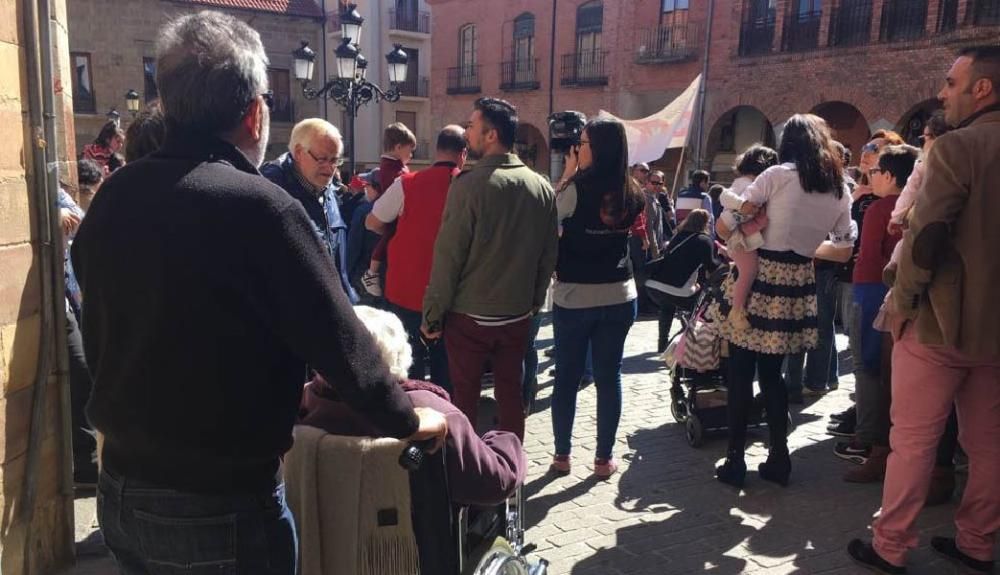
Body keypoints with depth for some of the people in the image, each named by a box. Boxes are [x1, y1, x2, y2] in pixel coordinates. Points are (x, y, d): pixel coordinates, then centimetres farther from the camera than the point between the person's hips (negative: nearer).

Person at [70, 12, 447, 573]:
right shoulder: (260, 206, -22)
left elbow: (103, 341, 9)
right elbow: (339, 341, -18)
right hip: (224, 505, -6)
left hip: (121, 489, 6)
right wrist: (407, 419, 0)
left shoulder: (111, 200, -2)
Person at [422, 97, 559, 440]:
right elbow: (549, 254, 7)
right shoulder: (541, 187, 0)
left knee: (465, 397, 8)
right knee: (510, 394, 15)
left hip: (470, 316, -5)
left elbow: (448, 256, -14)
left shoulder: (470, 185, -16)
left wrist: (432, 314, -6)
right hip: (518, 315, 5)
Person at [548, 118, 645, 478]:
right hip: (619, 296, 4)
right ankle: (604, 457, 16)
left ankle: (562, 454, 18)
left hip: (574, 297, -4)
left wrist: (568, 172, 3)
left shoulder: (577, 188, -14)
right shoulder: (631, 194, 2)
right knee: (609, 376, 9)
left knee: (567, 377, 9)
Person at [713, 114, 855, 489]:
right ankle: (778, 457, 20)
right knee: (771, 373, 16)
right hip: (797, 286, 5)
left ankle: (736, 459, 9)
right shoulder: (841, 192, 7)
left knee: (741, 372, 5)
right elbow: (844, 250, 15)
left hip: (759, 278, -4)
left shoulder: (779, 175, -7)